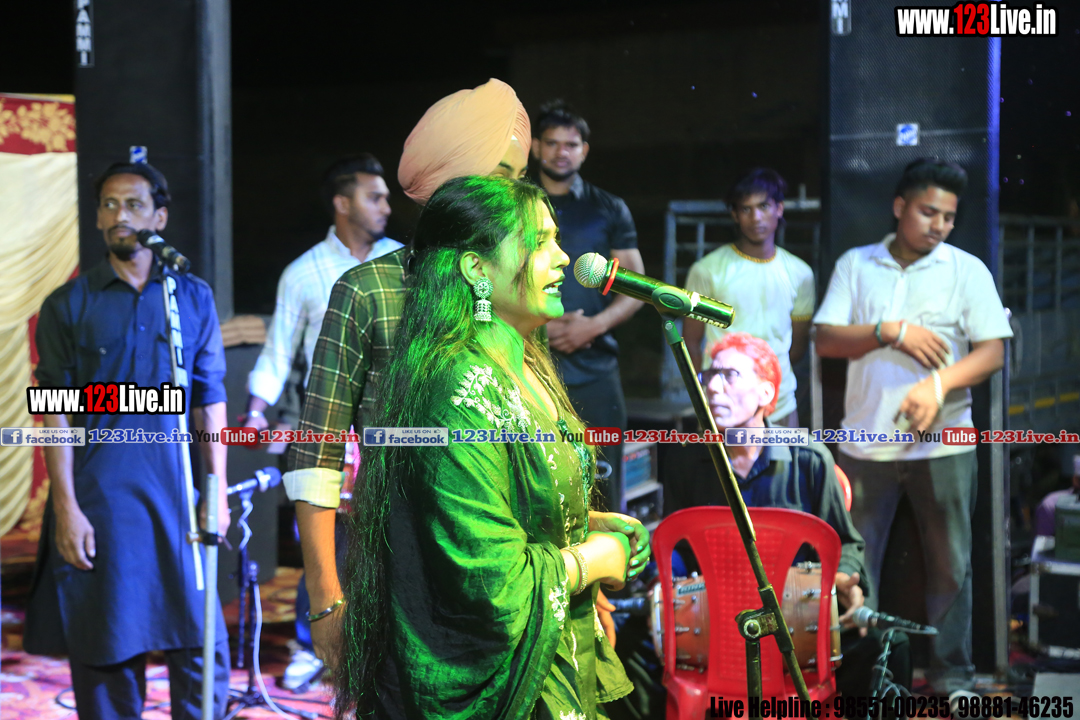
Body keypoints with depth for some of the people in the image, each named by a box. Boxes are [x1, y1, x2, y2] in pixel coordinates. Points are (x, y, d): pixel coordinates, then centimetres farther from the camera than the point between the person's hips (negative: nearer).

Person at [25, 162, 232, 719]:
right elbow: (56, 413, -1)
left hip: (176, 495, 2)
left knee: (203, 646, 1)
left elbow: (210, 400, 10)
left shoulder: (194, 298, 8)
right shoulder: (69, 305, 3)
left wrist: (218, 491, 5)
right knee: (107, 650, 4)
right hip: (99, 499, -1)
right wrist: (66, 507, -8)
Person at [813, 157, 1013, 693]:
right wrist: (890, 332, -13)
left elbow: (992, 350, -3)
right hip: (866, 443, 1)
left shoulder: (967, 270, 4)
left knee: (950, 563, 5)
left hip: (943, 444, -1)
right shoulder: (855, 265, 8)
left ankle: (952, 674, 17)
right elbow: (826, 339, 1)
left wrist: (940, 383, -19)